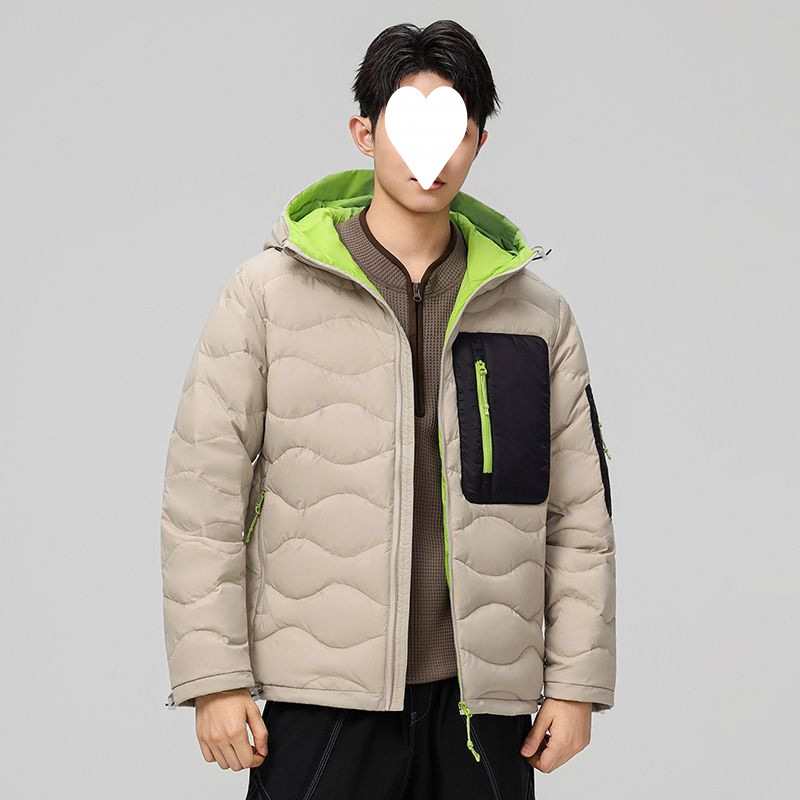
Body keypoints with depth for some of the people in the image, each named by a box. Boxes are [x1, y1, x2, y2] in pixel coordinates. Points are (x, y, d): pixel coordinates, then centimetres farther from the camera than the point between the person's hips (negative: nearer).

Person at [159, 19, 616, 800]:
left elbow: (579, 514, 11)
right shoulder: (268, 292, 1)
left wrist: (575, 683, 5)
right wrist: (215, 678, -6)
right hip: (321, 702, -2)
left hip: (481, 704, 2)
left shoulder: (535, 311, 9)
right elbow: (204, 493, -1)